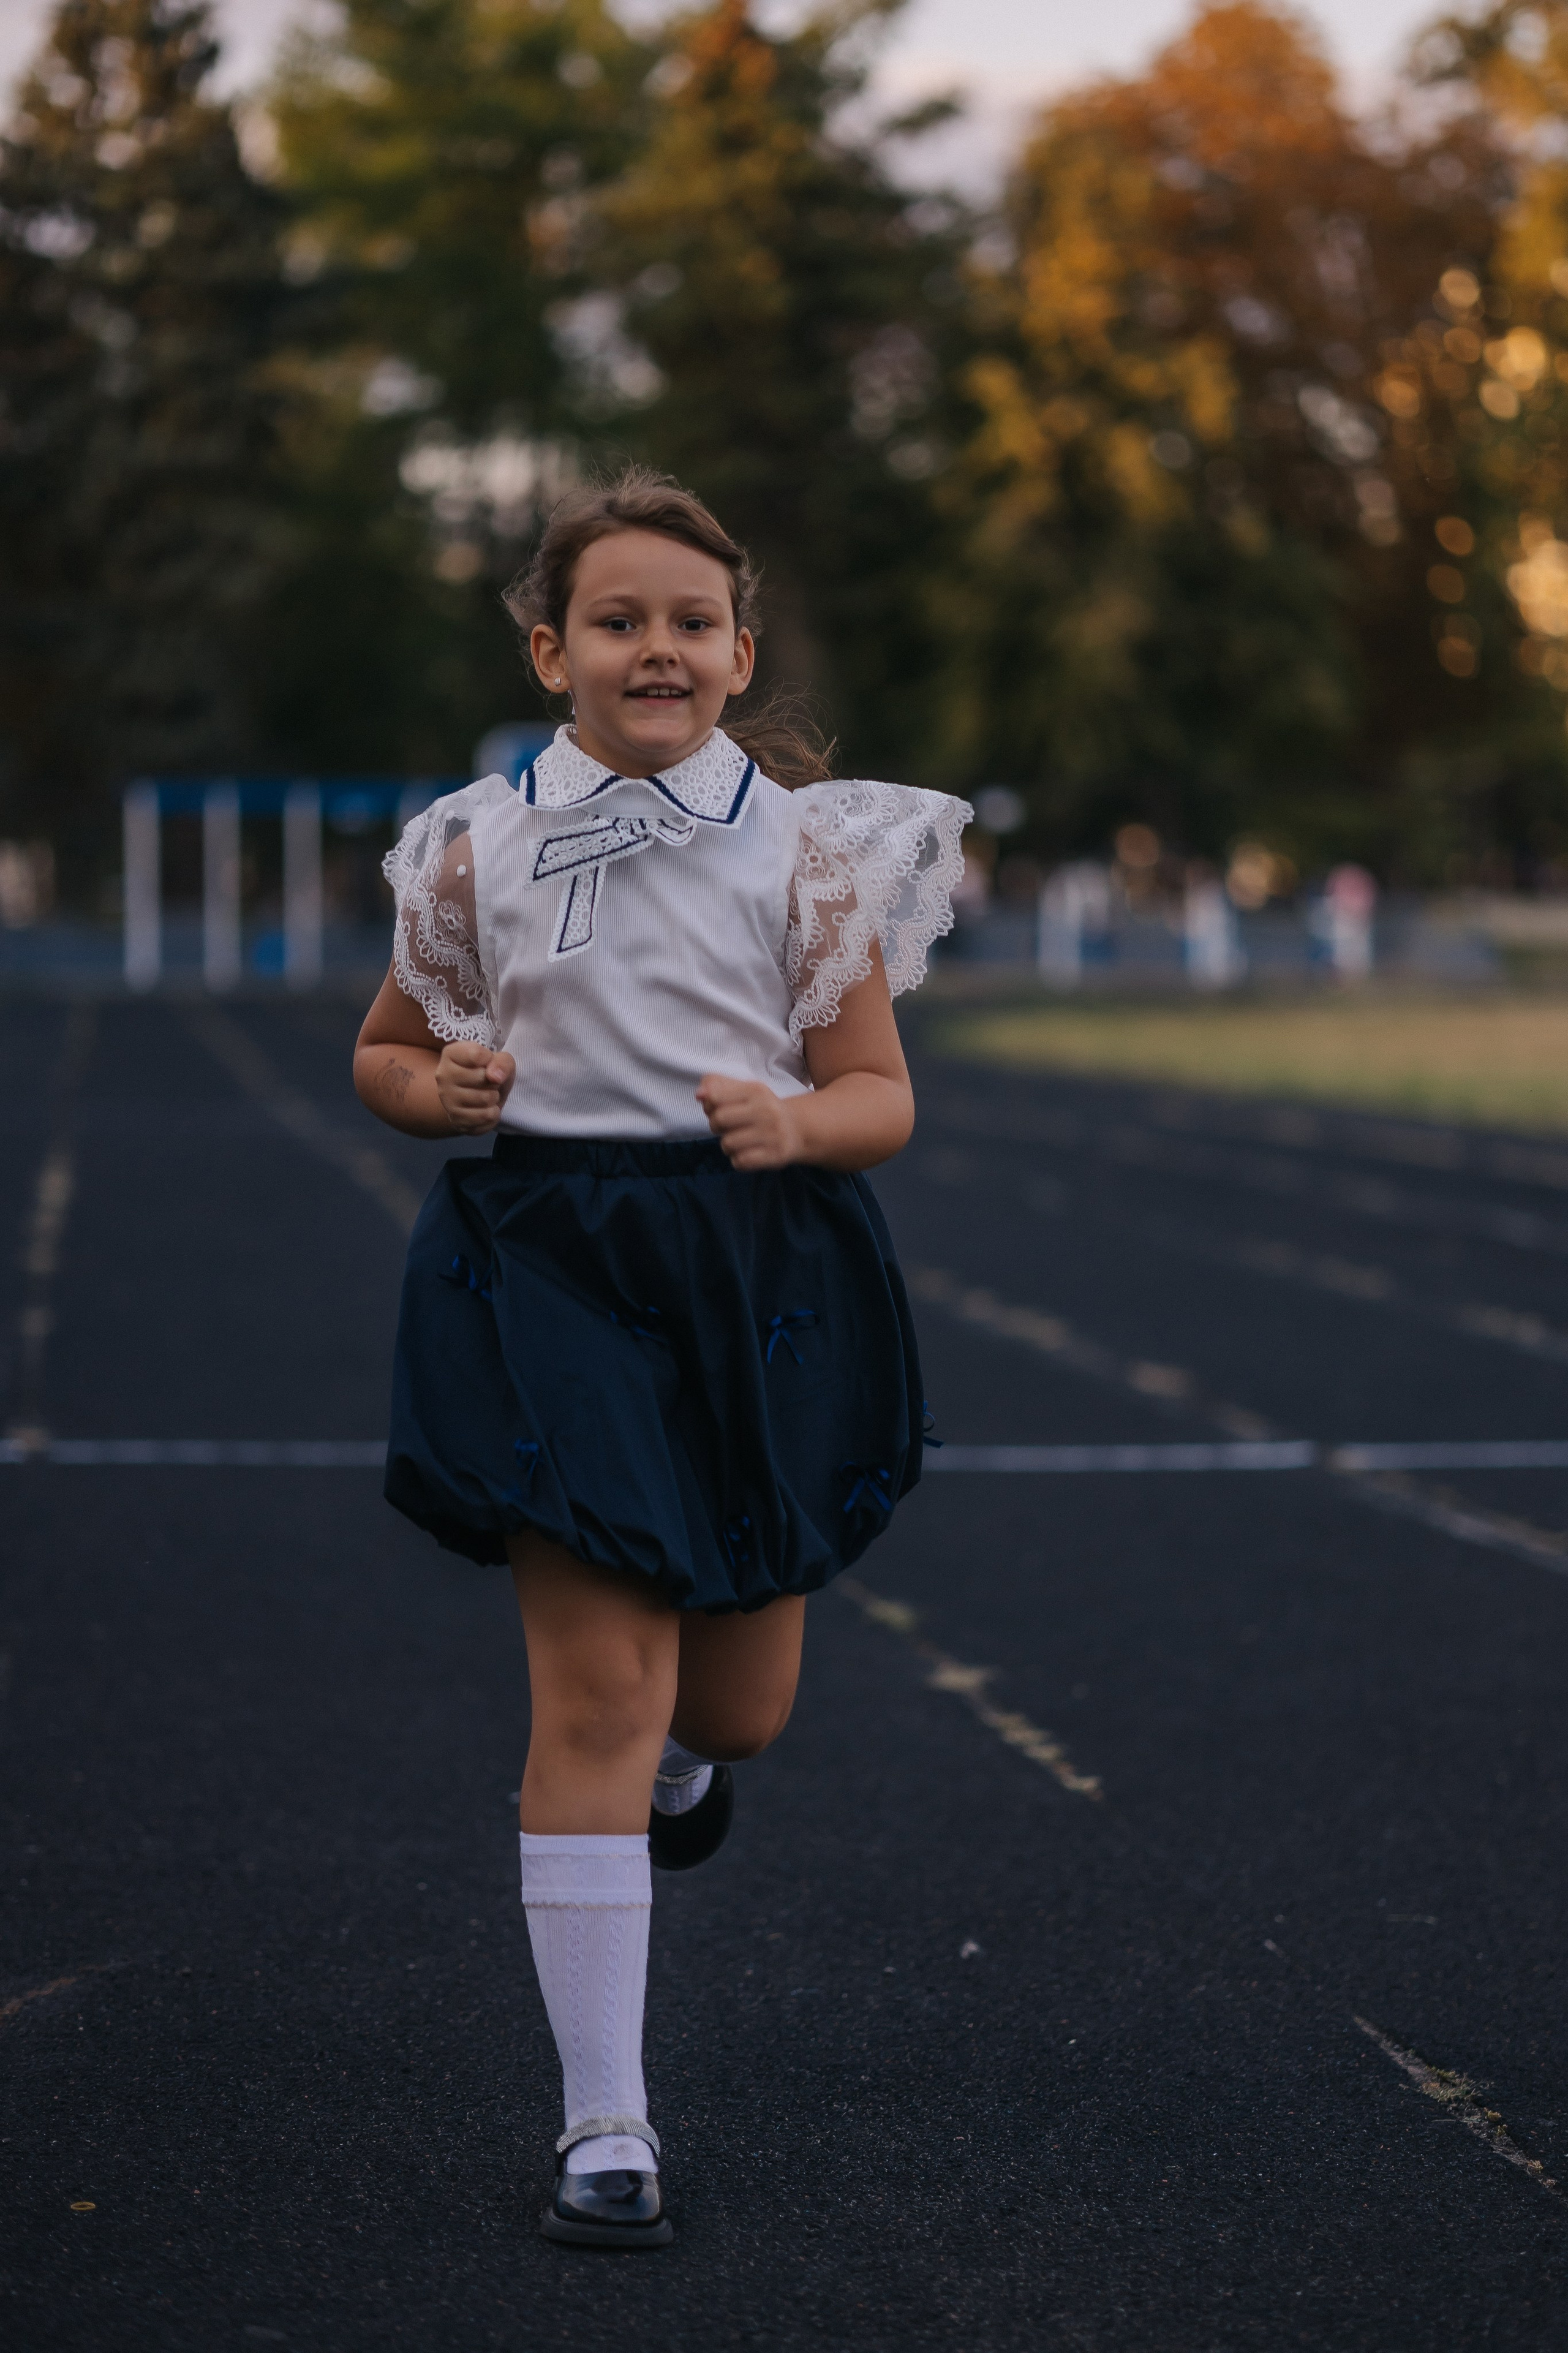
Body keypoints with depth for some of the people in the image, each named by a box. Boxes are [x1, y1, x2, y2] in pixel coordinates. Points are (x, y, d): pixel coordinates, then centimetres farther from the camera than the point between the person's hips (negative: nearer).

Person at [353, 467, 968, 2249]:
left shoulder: (807, 848, 0)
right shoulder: (480, 850, 2)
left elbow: (882, 1093, 3)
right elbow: (384, 1051, 15)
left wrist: (798, 1120, -19)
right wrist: (438, 1086, -8)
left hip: (760, 1266, 2)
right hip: (551, 1265, -1)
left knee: (743, 1699, 13)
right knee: (594, 1693, -8)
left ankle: (684, 1752, 55)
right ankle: (604, 2122, 0)